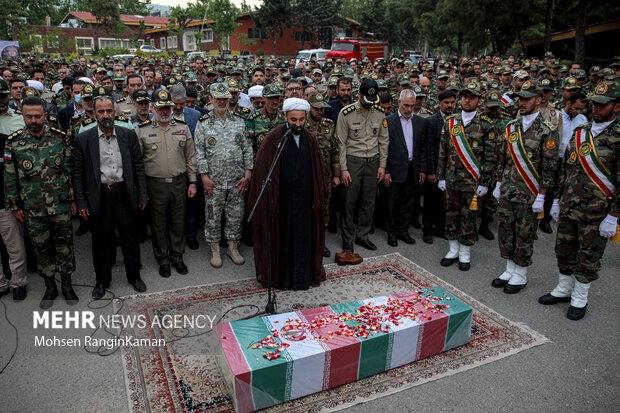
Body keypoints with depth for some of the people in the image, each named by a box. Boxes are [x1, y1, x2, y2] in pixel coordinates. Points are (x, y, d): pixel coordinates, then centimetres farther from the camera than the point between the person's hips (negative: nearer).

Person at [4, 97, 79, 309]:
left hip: (61, 205, 0)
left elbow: (70, 170, 2)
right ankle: (50, 287, 28)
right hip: (33, 209, 0)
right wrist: (15, 206, 3)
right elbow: (9, 177, 3)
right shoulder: (13, 142, -2)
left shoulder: (59, 138, -2)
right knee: (42, 247, 11)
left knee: (64, 244, 9)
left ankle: (67, 284, 25)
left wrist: (73, 199, 2)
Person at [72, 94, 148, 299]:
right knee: (101, 240, 11)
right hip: (99, 196, -1)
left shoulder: (129, 135, 1)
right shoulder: (83, 139, -2)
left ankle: (134, 276, 29)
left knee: (130, 238, 10)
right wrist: (81, 203, -3)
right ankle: (102, 280, 29)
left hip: (124, 194, 1)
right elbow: (78, 173, 1)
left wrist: (142, 196, 1)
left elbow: (138, 167, 4)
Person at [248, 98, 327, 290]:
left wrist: (318, 198, 6)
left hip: (303, 199, 3)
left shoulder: (310, 139, 4)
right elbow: (261, 169, -7)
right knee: (280, 238, 8)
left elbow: (318, 170, 9)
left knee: (303, 237, 10)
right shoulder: (274, 138, -8)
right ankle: (280, 277, 25)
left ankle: (302, 277, 25)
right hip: (280, 198, -3)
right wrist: (266, 199, -10)